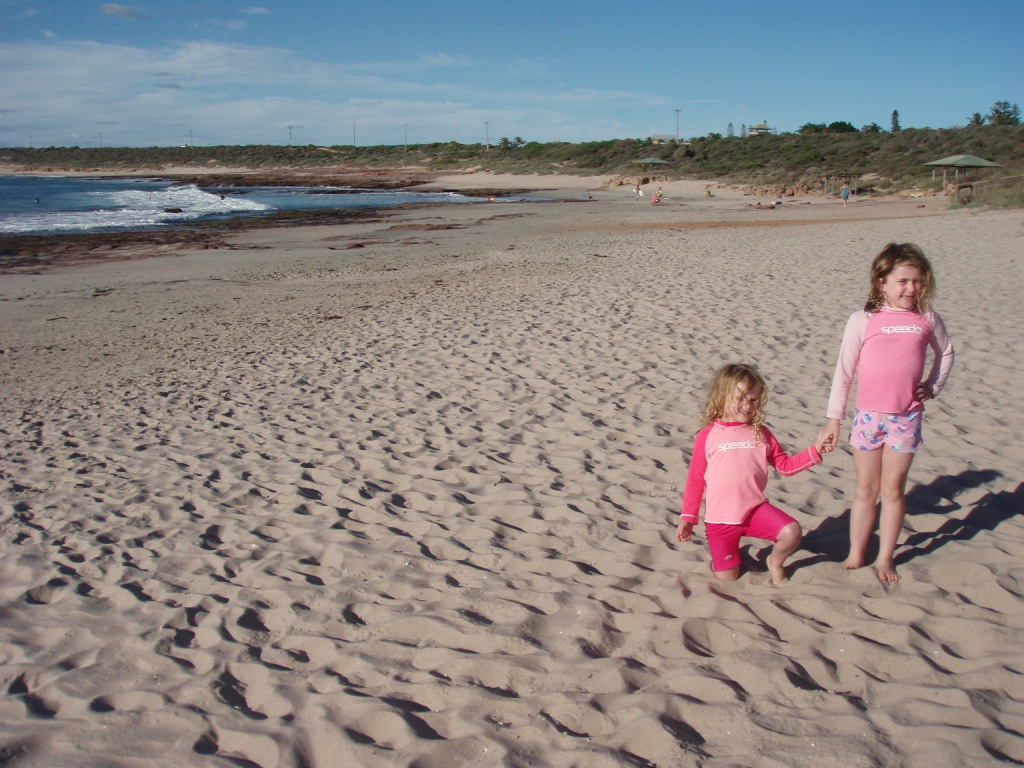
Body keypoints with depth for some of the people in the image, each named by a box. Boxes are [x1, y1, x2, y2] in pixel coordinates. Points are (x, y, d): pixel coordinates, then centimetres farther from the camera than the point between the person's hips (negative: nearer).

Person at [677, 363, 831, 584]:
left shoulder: (760, 434, 6)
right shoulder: (707, 436, -3)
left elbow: (786, 465, 7)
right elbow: (695, 480, 1)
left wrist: (816, 451, -6)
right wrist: (688, 517, 2)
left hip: (756, 509, 2)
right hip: (720, 518, -2)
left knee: (792, 533, -22)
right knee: (727, 578, -1)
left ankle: (775, 561, 12)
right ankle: (718, 558, 36)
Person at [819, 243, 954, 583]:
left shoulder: (927, 320, 2)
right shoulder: (863, 321, -5)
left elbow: (945, 353, 21)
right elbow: (844, 371, -2)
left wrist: (933, 387, 7)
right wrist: (833, 418, -3)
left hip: (907, 417, 1)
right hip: (869, 414, -1)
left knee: (893, 489, 7)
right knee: (866, 488, 9)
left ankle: (885, 557, 19)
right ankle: (855, 555, 19)